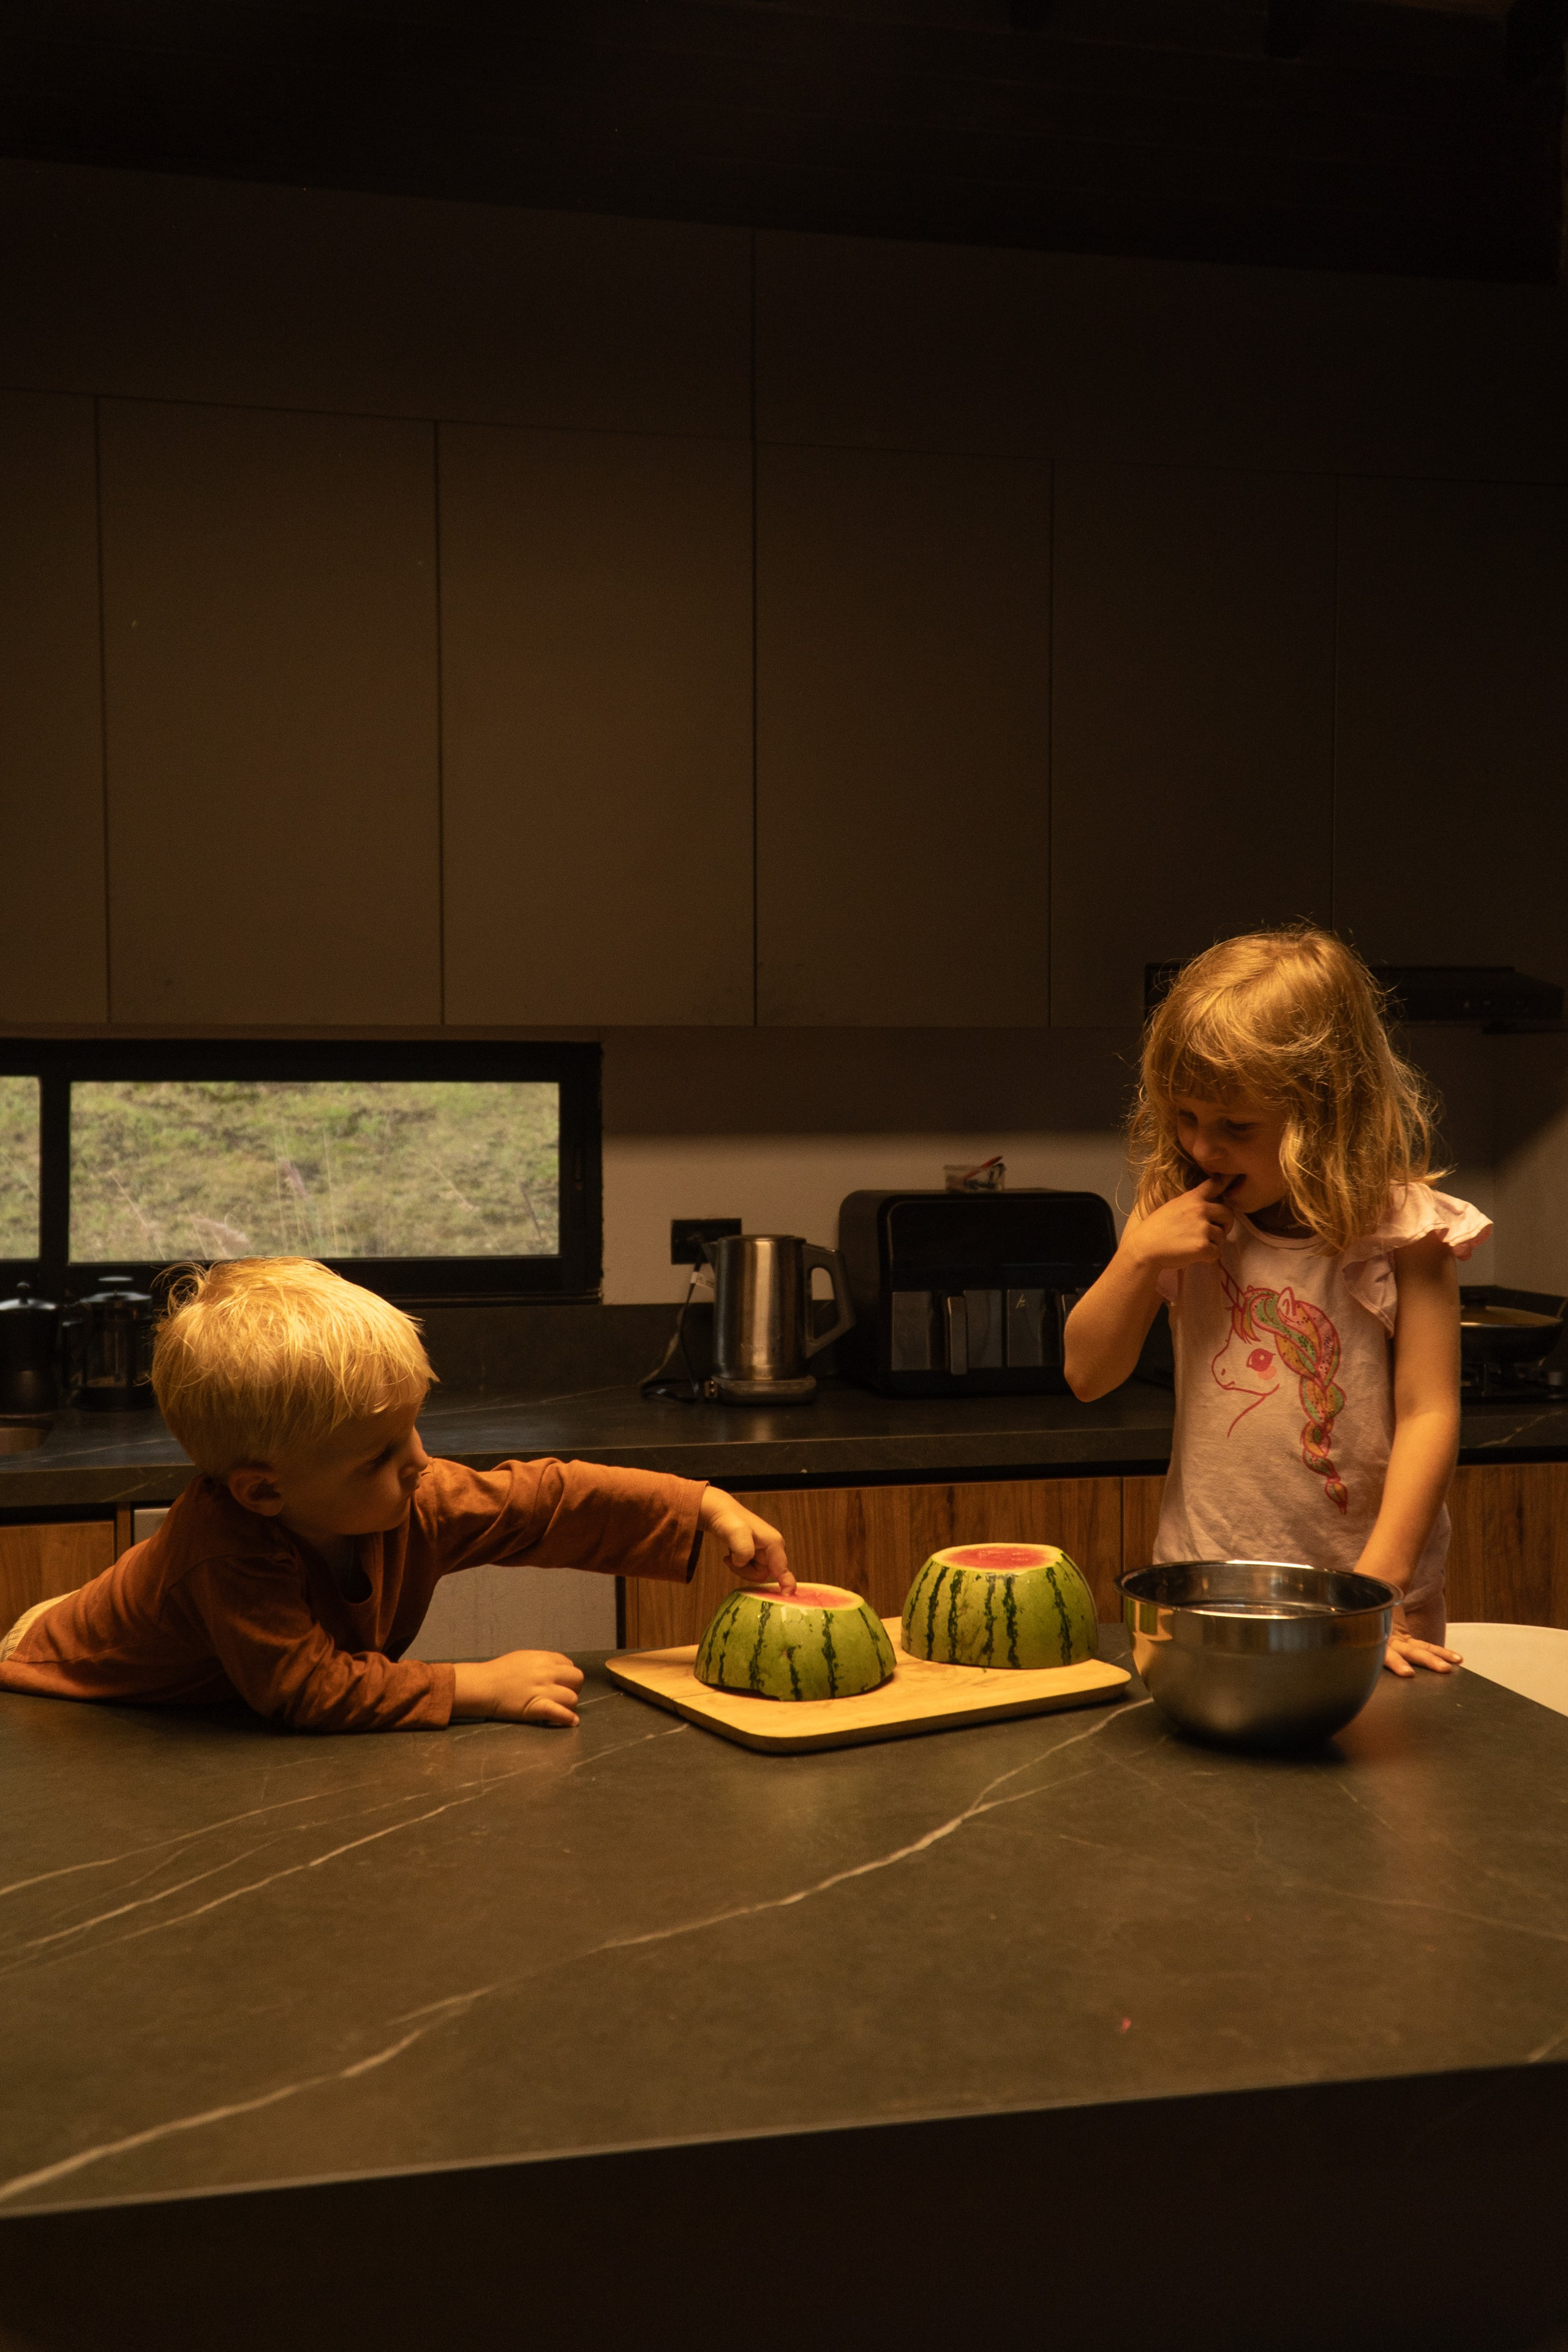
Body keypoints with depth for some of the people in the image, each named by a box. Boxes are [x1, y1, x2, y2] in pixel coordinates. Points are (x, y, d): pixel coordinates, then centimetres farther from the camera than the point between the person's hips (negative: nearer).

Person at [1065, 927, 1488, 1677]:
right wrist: (1139, 1256, -11)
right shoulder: (1177, 1217, 4)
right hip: (1202, 1588, 2)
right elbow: (1088, 1375, 5)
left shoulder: (1399, 1228, -8)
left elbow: (1428, 1414, -9)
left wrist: (1377, 1591, -16)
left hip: (1358, 1591, -2)